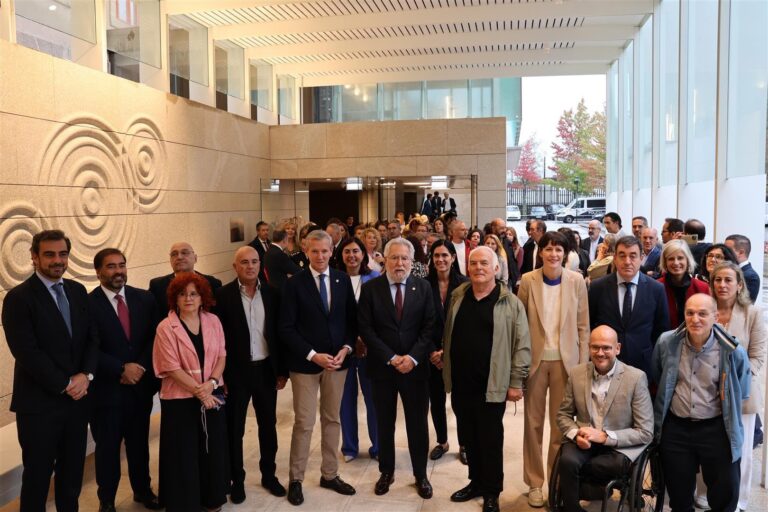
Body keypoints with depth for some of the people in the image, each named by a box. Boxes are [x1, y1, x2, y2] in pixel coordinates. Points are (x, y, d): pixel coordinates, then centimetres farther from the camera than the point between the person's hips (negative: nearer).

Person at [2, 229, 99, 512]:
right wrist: (64, 385, -15)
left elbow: (92, 337, 6)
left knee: (73, 470, 17)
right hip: (40, 402, -5)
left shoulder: (78, 291, 7)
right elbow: (27, 352, -16)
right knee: (38, 474, 10)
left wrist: (86, 375, -10)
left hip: (78, 397, 5)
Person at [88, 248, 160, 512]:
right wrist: (122, 369, -18)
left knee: (139, 443, 17)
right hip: (106, 388, -3)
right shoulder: (87, 303, -10)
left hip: (141, 385, 3)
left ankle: (143, 490, 37)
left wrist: (140, 367, -12)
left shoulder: (145, 298, 2)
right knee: (107, 448, 11)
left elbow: (154, 338, 2)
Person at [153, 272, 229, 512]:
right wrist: (198, 391, -16)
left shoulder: (213, 321, 2)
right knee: (184, 453, 7)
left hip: (213, 395, 4)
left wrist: (211, 382, -13)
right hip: (181, 399, -4)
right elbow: (172, 368, -13)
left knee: (213, 448, 13)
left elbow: (221, 355, 3)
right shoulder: (166, 328, -10)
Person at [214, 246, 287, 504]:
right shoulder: (223, 294, -9)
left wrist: (282, 370, 4)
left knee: (268, 425, 14)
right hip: (236, 371, -3)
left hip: (265, 369, 3)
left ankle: (269, 474, 32)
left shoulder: (271, 293, 1)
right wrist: (219, 375, -9)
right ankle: (237, 480, 27)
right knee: (234, 428, 10)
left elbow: (278, 333, 5)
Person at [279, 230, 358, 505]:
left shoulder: (343, 280, 3)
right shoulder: (294, 283, -8)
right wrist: (313, 355, -17)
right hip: (305, 363, -4)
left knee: (332, 420, 14)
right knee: (304, 423, 3)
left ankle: (330, 475, 29)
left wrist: (346, 349, -9)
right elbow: (286, 328, -11)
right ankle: (296, 479, 20)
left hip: (337, 360, 4)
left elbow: (352, 320, 7)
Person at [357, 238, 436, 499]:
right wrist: (390, 358, -13)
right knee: (385, 423, 13)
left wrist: (412, 357, -15)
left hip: (415, 366, 0)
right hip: (382, 366, 0)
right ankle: (386, 472, 31)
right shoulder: (370, 288, -4)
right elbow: (365, 328, -7)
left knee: (418, 423, 11)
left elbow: (430, 327, -4)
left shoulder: (423, 287, -1)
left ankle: (420, 474, 27)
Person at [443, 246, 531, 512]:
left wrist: (516, 382, -8)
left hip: (491, 385, -4)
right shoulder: (458, 296, 7)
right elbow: (448, 335, 15)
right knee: (468, 437, 15)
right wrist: (445, 367, 13)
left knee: (490, 440, 7)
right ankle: (476, 481, 34)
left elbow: (522, 345, -6)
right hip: (460, 383, 4)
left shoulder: (510, 302, -6)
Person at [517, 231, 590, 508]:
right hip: (535, 359, 0)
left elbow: (583, 324, 1)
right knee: (533, 422, 8)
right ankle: (534, 483, 21)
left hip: (565, 360, 0)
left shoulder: (576, 281, -3)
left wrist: (583, 363, -1)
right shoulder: (528, 280, -4)